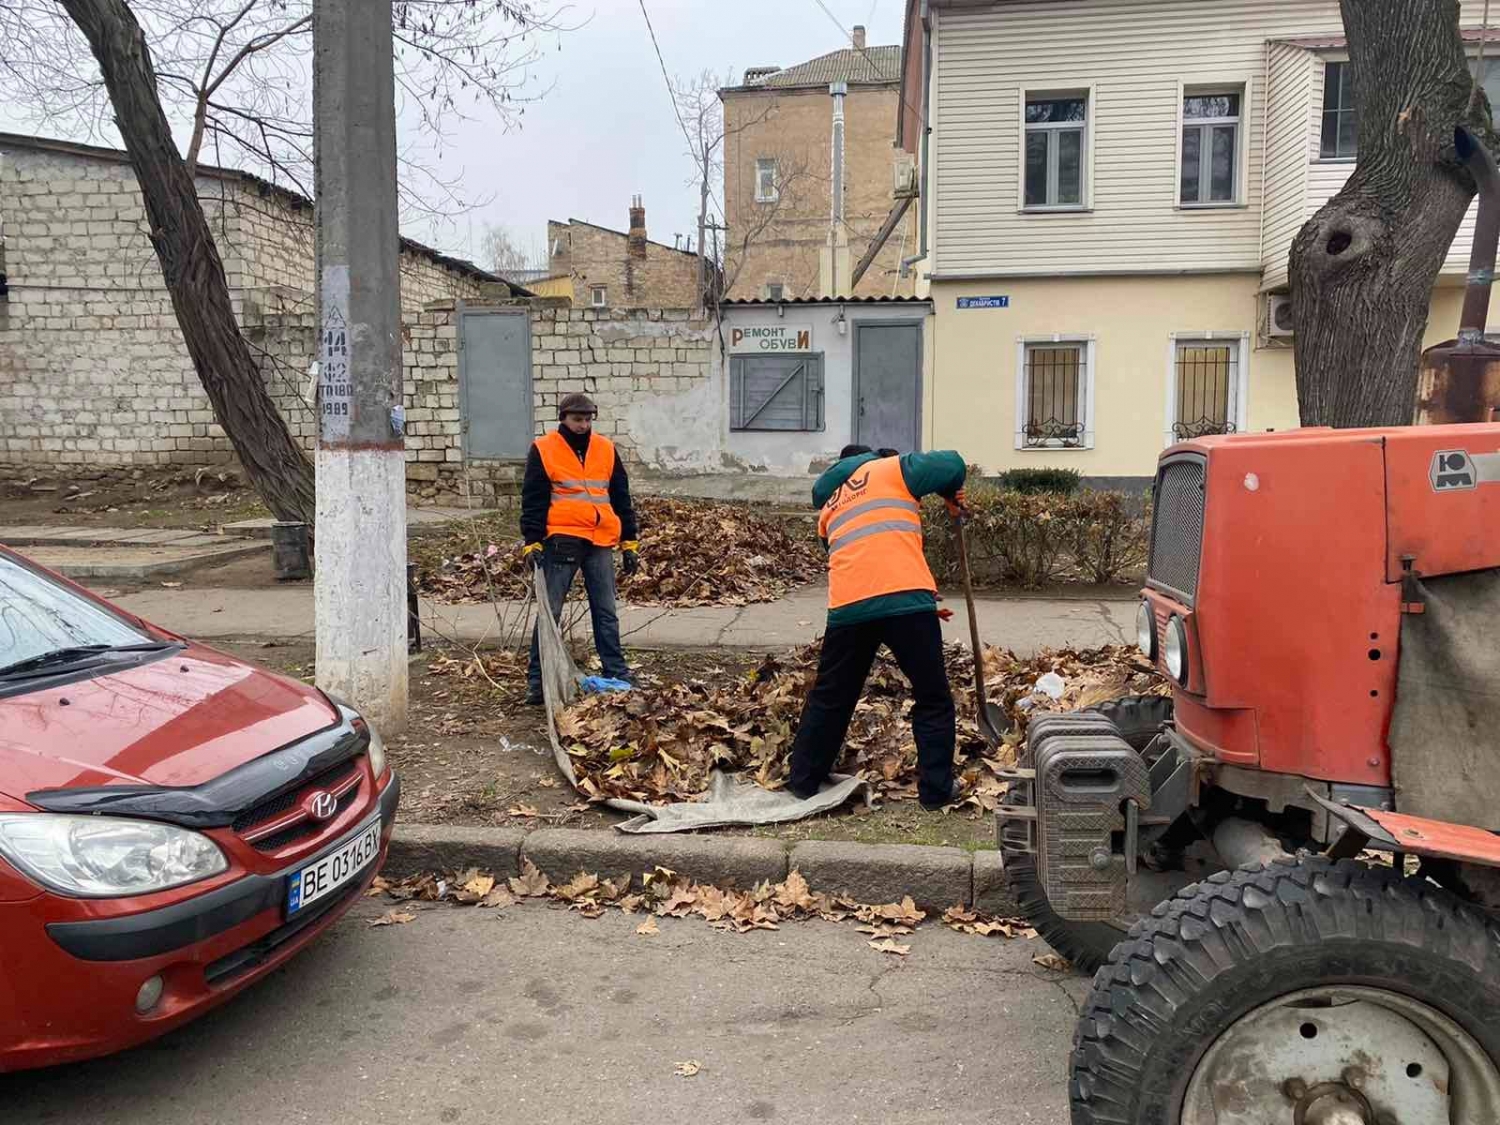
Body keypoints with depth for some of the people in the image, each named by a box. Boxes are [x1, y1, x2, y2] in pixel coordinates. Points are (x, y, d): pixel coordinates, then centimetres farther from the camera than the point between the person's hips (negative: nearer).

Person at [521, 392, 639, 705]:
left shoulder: (606, 449, 11)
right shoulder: (543, 450, 1)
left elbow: (621, 498, 14)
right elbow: (533, 500, -2)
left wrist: (629, 543, 11)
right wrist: (533, 542, -10)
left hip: (601, 543, 4)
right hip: (561, 542, -3)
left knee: (606, 613, 8)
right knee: (550, 612, -1)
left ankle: (617, 674, 15)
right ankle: (537, 680, 4)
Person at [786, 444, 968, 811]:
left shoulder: (829, 506, 30)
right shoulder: (889, 469, 15)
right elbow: (951, 464, 3)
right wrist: (951, 494, 25)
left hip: (848, 607, 4)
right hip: (905, 598, -4)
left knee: (830, 698, 18)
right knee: (933, 698, 11)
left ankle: (803, 780, 27)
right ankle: (936, 789, 14)